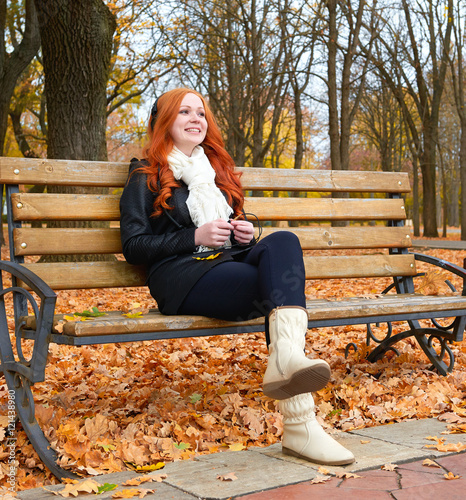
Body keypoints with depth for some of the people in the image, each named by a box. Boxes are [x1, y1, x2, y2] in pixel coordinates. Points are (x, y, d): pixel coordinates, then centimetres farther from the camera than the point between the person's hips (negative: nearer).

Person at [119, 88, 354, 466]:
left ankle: (287, 358, -54)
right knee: (285, 287, -32)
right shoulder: (146, 176, 12)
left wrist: (246, 236, 8)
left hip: (228, 264, 5)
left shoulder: (218, 171, 30)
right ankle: (299, 424, -46)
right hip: (181, 276, -5)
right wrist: (195, 237, -11)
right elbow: (133, 247, 2)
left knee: (283, 241, -31)